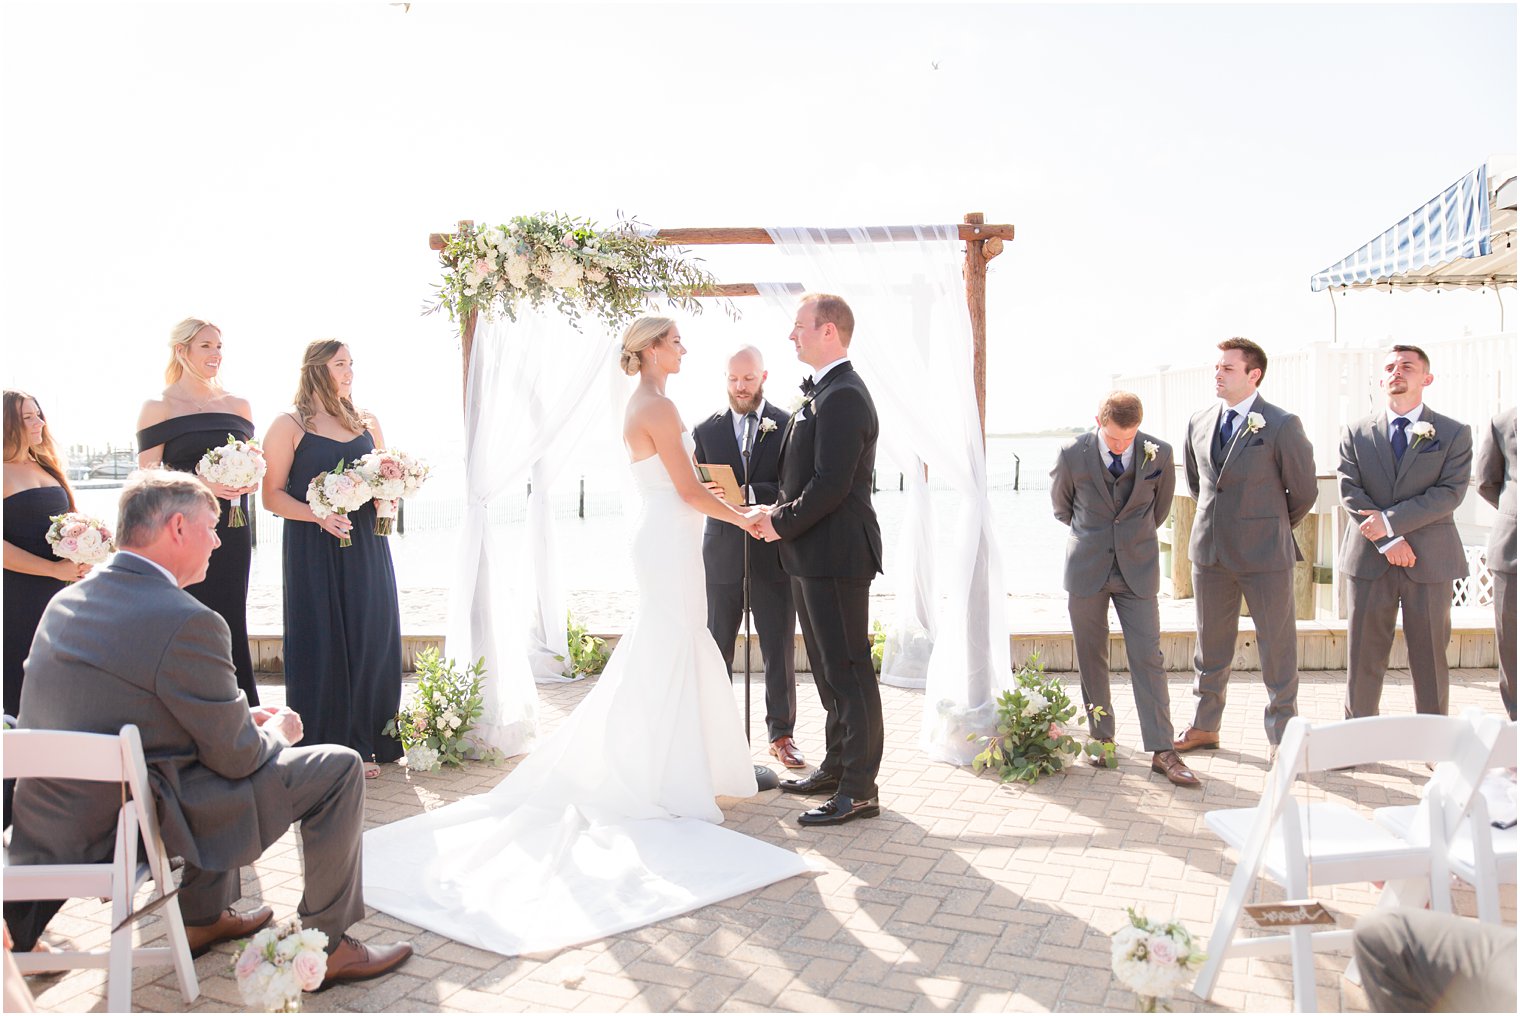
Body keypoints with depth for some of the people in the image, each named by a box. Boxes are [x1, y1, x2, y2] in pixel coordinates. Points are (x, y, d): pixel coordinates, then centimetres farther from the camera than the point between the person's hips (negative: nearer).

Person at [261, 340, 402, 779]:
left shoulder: (367, 422, 13)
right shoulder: (289, 425, -1)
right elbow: (272, 495, -5)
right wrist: (318, 515, -19)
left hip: (365, 546, 5)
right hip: (313, 550, -4)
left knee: (370, 640, 4)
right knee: (323, 643, -1)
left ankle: (366, 743, 14)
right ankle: (328, 747, 8)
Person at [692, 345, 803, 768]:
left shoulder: (788, 425, 1)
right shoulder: (706, 430, 8)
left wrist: (746, 493, -20)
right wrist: (707, 493, -16)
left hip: (774, 556, -1)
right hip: (722, 556, 2)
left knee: (779, 651, 6)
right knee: (716, 650, 7)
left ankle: (781, 734, 18)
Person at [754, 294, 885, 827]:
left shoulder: (843, 397, -18)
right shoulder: (820, 393, 16)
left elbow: (831, 483, -23)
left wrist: (782, 524, -13)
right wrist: (780, 513, 6)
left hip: (835, 554, -11)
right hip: (814, 553, 11)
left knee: (847, 669, -3)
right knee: (828, 667, 19)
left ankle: (859, 790, 7)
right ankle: (836, 766, 32)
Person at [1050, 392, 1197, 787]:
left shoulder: (1159, 453, -6)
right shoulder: (1073, 454, -9)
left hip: (1137, 568, 0)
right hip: (1087, 569, 0)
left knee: (1148, 658, -4)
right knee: (1091, 658, 7)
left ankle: (1162, 751, 1)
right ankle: (1102, 739, 20)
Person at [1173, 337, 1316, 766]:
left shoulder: (1282, 426, -10)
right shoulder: (1199, 422, 5)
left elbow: (1304, 491, -1)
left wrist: (1271, 528, 9)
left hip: (1265, 553, -5)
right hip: (1210, 549, 5)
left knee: (1277, 646, 6)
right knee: (1210, 643, 14)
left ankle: (1281, 734, 18)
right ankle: (1205, 726, 26)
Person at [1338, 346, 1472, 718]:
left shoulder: (1455, 433, 3)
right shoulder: (1356, 433, 8)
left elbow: (1450, 493, -8)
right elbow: (1350, 493, -1)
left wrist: (1390, 520, -17)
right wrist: (1386, 539, -13)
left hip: (1430, 561, -1)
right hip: (1370, 560, 1)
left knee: (1430, 656, 6)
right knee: (1363, 657, 5)